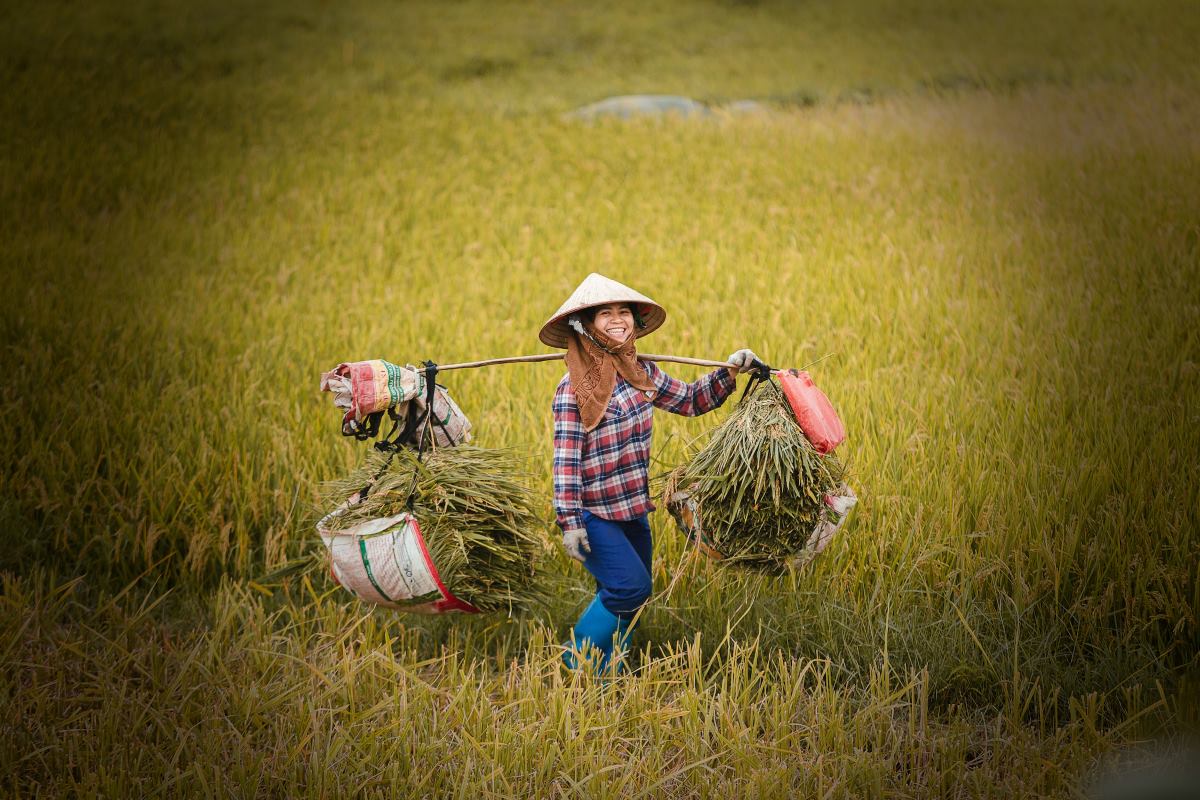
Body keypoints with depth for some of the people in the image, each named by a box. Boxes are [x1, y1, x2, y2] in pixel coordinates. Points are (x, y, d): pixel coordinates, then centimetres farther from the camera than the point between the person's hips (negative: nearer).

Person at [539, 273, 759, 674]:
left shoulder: (641, 373, 5)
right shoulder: (574, 387, -14)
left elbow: (691, 400, 17)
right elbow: (565, 457, -17)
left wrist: (729, 373, 3)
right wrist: (569, 521, -22)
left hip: (633, 510, 7)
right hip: (593, 514, -7)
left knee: (623, 600, 9)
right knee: (630, 586, -16)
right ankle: (579, 660, 2)